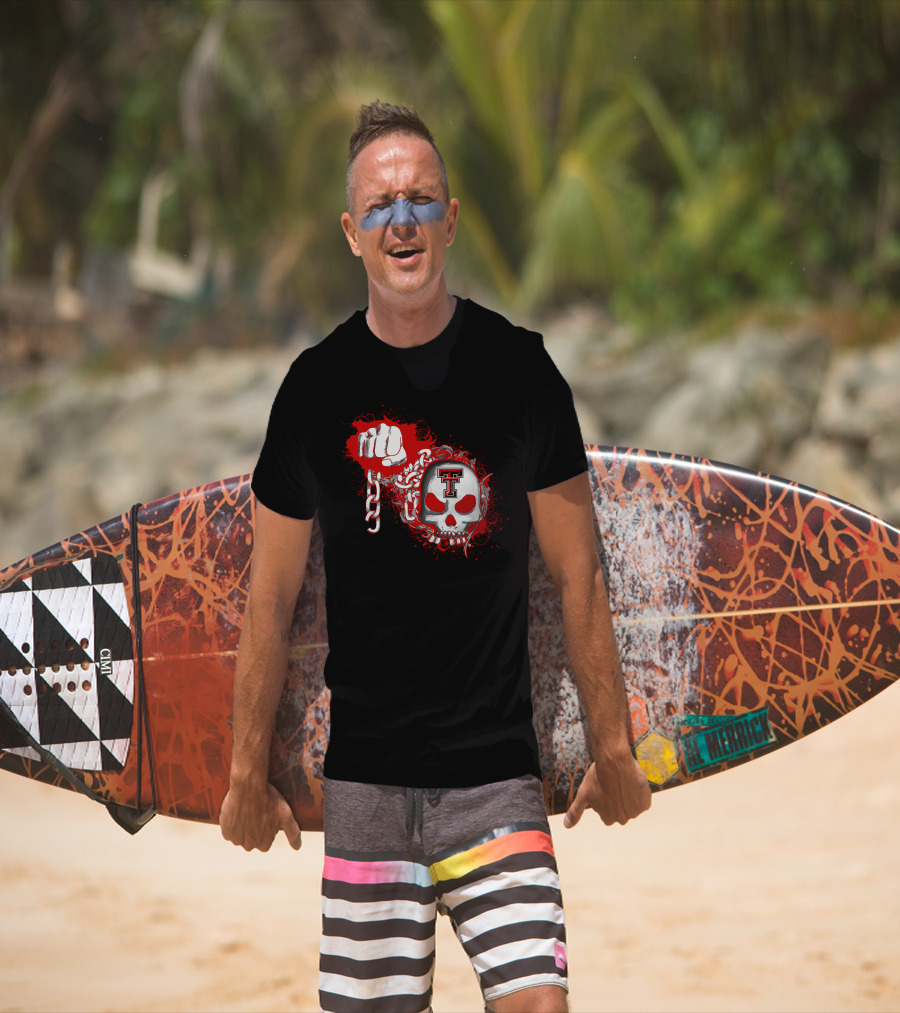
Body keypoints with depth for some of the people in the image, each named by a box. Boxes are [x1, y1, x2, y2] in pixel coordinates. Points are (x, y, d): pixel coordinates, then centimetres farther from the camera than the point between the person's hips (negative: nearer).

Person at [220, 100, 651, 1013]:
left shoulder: (519, 370, 1)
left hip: (497, 772, -1)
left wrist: (611, 747, 7)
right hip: (364, 777, 1)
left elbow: (577, 575, 7)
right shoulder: (318, 386, 3)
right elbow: (270, 597, 9)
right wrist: (248, 772, 9)